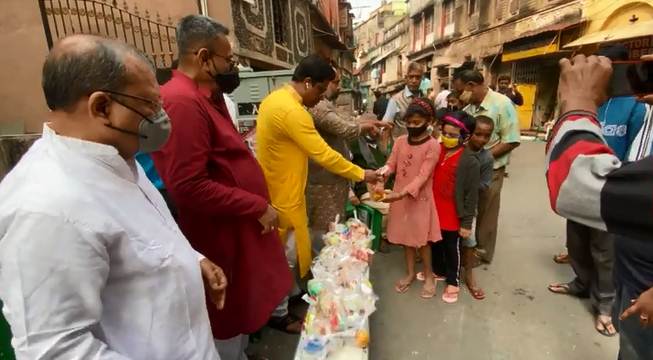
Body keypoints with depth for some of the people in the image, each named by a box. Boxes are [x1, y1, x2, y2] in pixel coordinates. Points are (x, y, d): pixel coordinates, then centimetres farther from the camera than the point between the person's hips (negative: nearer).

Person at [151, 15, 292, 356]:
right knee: (228, 321, 12)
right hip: (221, 240, -10)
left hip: (238, 231, 10)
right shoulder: (182, 102, -23)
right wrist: (258, 207, -19)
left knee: (241, 311, 27)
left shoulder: (207, 97, 11)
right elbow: (189, 187, -28)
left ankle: (242, 353, 49)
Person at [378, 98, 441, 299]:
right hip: (400, 197, 5)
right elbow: (391, 164, 1)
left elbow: (423, 176, -20)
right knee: (406, 236, 15)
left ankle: (429, 276, 28)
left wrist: (402, 193, -30)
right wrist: (382, 173, -22)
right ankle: (410, 273, 34)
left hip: (420, 198, -5)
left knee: (422, 238, 6)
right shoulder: (400, 141, 2)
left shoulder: (432, 146, -14)